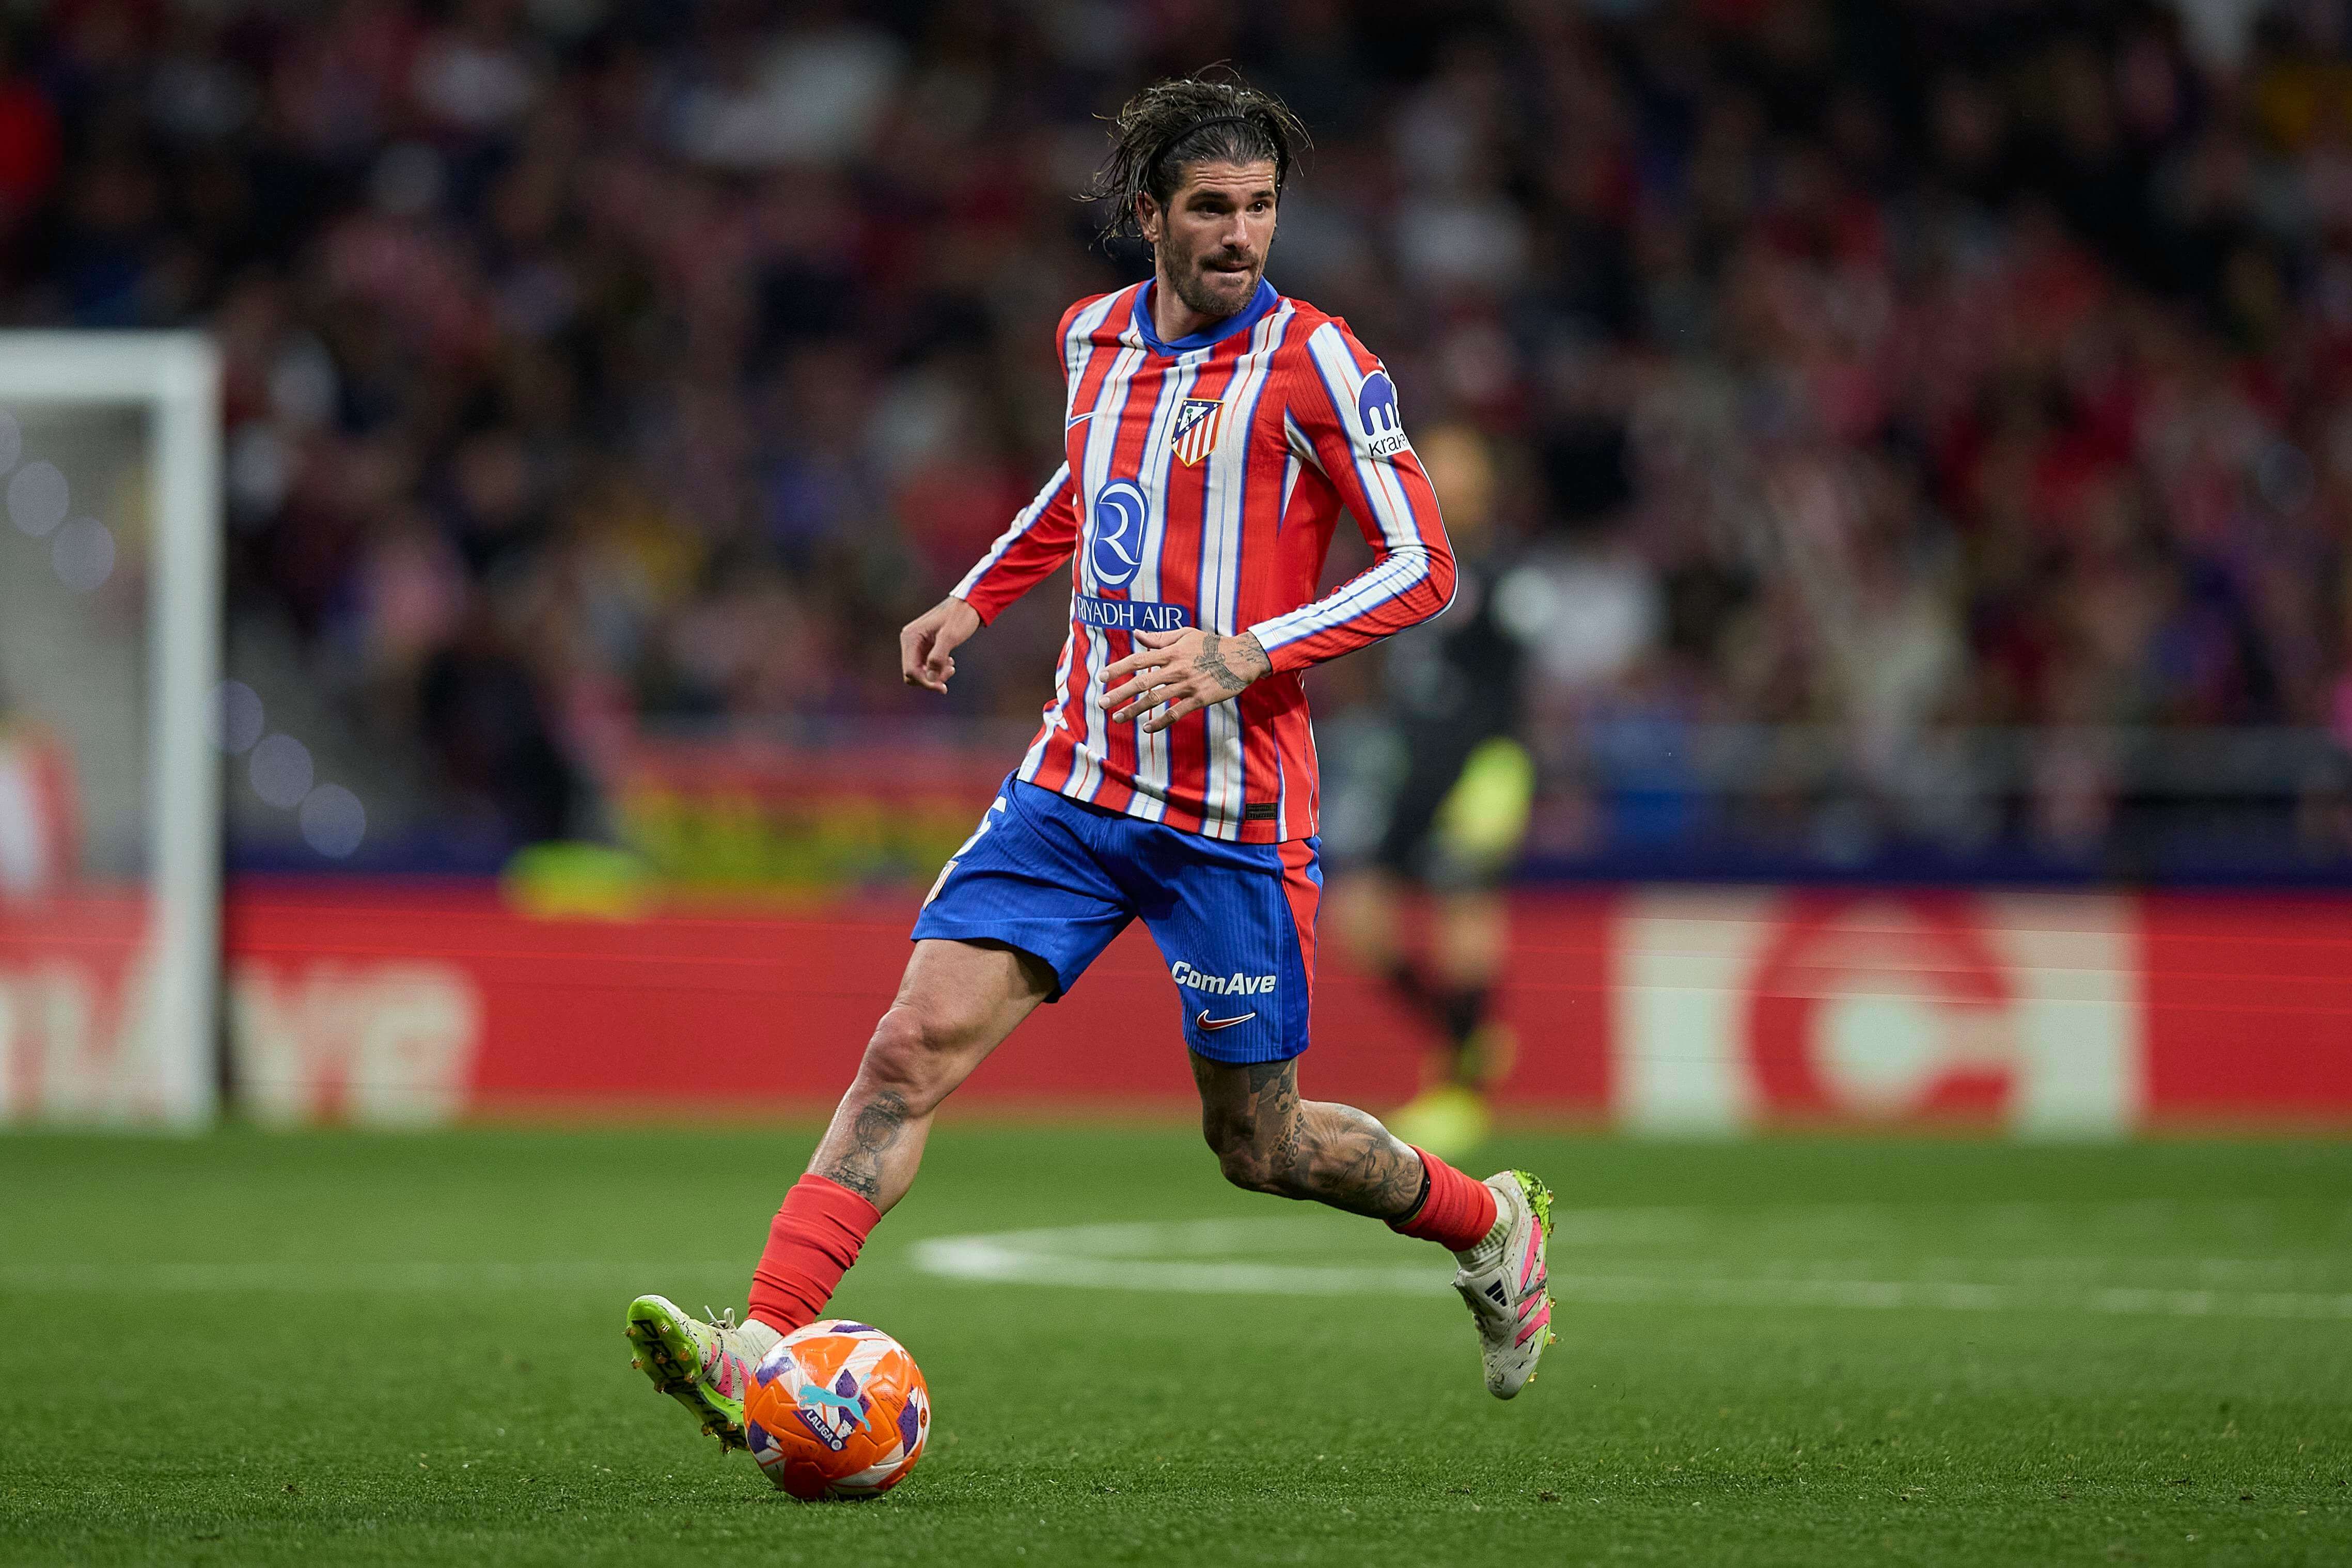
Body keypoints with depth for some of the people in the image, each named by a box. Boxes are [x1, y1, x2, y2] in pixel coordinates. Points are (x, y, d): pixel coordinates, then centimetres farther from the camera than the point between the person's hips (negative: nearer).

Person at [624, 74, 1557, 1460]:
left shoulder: (1313, 360, -9)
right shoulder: (1095, 337, 8)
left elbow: (1424, 567, -9)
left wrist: (1245, 653, -20)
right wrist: (977, 600, 21)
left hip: (1237, 813, -4)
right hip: (1075, 786, 4)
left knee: (1256, 1144, 6)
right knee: (914, 1046, -12)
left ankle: (1490, 1225, 34)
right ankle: (761, 1356, -19)